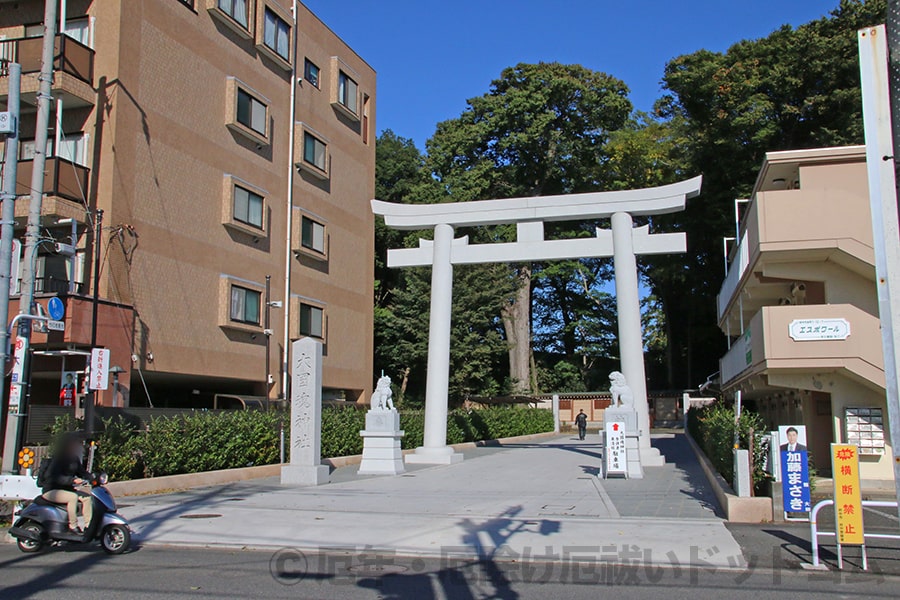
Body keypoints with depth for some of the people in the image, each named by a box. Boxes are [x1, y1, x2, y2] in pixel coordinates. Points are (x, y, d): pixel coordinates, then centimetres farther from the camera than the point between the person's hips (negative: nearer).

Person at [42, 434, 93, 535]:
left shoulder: (74, 459, 10)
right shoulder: (58, 459, -16)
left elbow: (82, 472, 15)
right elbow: (56, 478, -27)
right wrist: (72, 480, -38)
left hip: (67, 489, 9)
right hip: (52, 491, -9)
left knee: (87, 497, -7)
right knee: (73, 497, -33)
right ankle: (72, 526, -26)